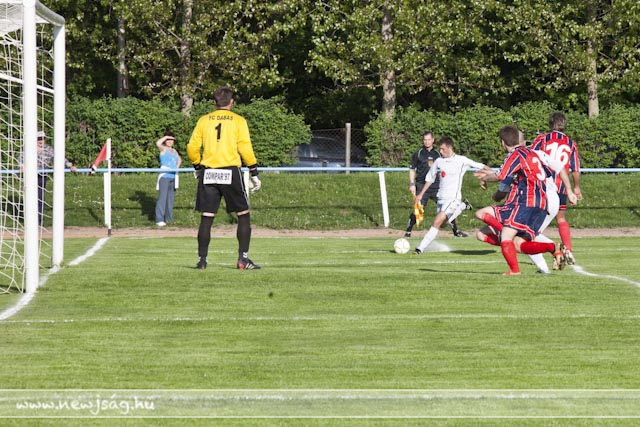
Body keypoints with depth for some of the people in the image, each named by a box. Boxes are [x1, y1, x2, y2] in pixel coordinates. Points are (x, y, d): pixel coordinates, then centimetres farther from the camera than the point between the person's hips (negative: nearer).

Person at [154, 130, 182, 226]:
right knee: (162, 197, -13)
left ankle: (169, 218, 17)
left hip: (173, 176, 7)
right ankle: (159, 219, -16)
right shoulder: (163, 149, -2)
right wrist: (166, 137, -12)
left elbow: (179, 159, 37)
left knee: (171, 198, 10)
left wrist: (177, 167, 18)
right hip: (164, 176, -7)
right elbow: (158, 143, -26)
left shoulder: (174, 151, 18)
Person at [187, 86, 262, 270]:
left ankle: (202, 260, 3)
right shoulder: (238, 121, 1)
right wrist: (254, 173, 2)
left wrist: (197, 167, 22)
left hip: (208, 172, 3)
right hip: (231, 172, -3)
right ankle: (243, 259, -1)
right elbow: (245, 148, -4)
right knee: (243, 215, 6)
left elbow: (192, 147, 6)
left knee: (206, 218, 5)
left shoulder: (204, 120, 8)